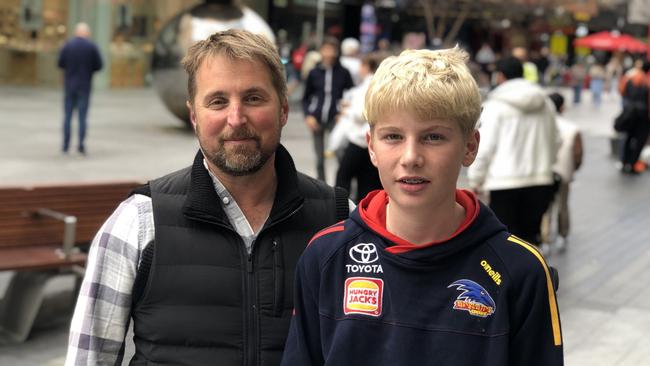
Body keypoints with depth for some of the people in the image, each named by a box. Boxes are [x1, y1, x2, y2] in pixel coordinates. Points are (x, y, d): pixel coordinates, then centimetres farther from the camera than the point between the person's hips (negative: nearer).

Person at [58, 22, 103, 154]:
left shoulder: (67, 45, -3)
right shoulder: (92, 46, -5)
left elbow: (60, 63, -2)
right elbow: (98, 65, -3)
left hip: (70, 85, 1)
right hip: (85, 85, -1)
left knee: (68, 115, 8)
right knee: (82, 115, 3)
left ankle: (66, 146, 8)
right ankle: (81, 142, -11)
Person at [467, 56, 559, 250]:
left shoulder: (495, 105, -8)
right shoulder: (545, 103, 10)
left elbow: (484, 146, -11)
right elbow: (555, 141, 17)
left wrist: (475, 179, -1)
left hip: (505, 182, -5)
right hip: (540, 179, 5)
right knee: (530, 234, 14)